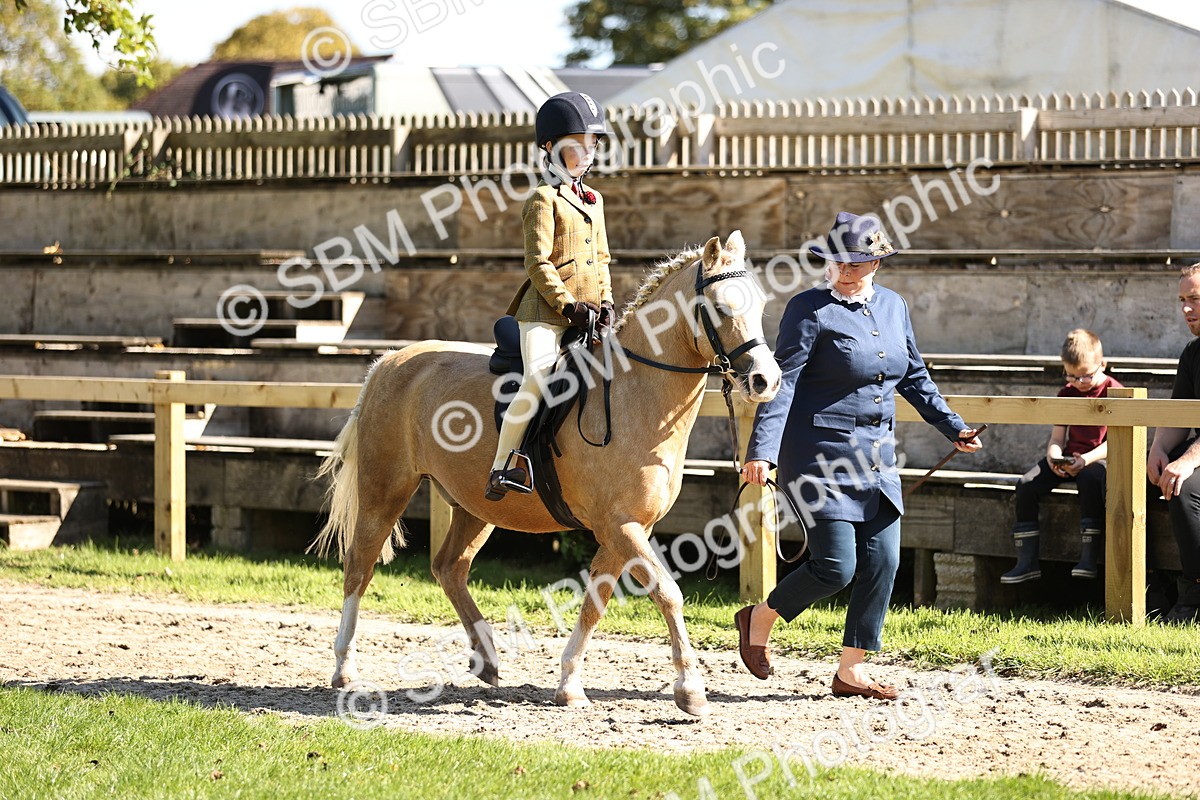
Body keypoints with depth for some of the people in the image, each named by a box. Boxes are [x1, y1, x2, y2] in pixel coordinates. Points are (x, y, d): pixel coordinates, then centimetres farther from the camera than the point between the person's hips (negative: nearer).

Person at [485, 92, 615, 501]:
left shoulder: (594, 200, 19)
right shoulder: (545, 200, -5)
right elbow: (538, 263, -12)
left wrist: (605, 303, 7)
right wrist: (568, 304, -17)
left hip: (584, 316, 8)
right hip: (546, 313, -8)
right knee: (536, 383, -18)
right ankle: (503, 467, -12)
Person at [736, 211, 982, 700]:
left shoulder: (893, 307, 10)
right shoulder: (811, 310, -9)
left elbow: (913, 377, 23)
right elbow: (782, 382, -15)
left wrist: (951, 426, 24)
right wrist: (762, 450, -24)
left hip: (876, 454, 7)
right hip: (821, 452, -7)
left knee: (883, 562, 2)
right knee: (836, 567, -9)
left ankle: (851, 670, 11)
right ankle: (758, 620, 16)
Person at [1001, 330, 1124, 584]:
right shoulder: (1066, 394, 13)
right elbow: (1057, 437, 11)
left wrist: (1086, 460, -25)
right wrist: (1053, 457, -13)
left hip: (1100, 458, -6)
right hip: (1068, 458, 6)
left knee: (1089, 479, -40)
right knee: (1026, 484, -17)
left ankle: (1088, 558, -37)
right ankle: (1027, 561, -17)